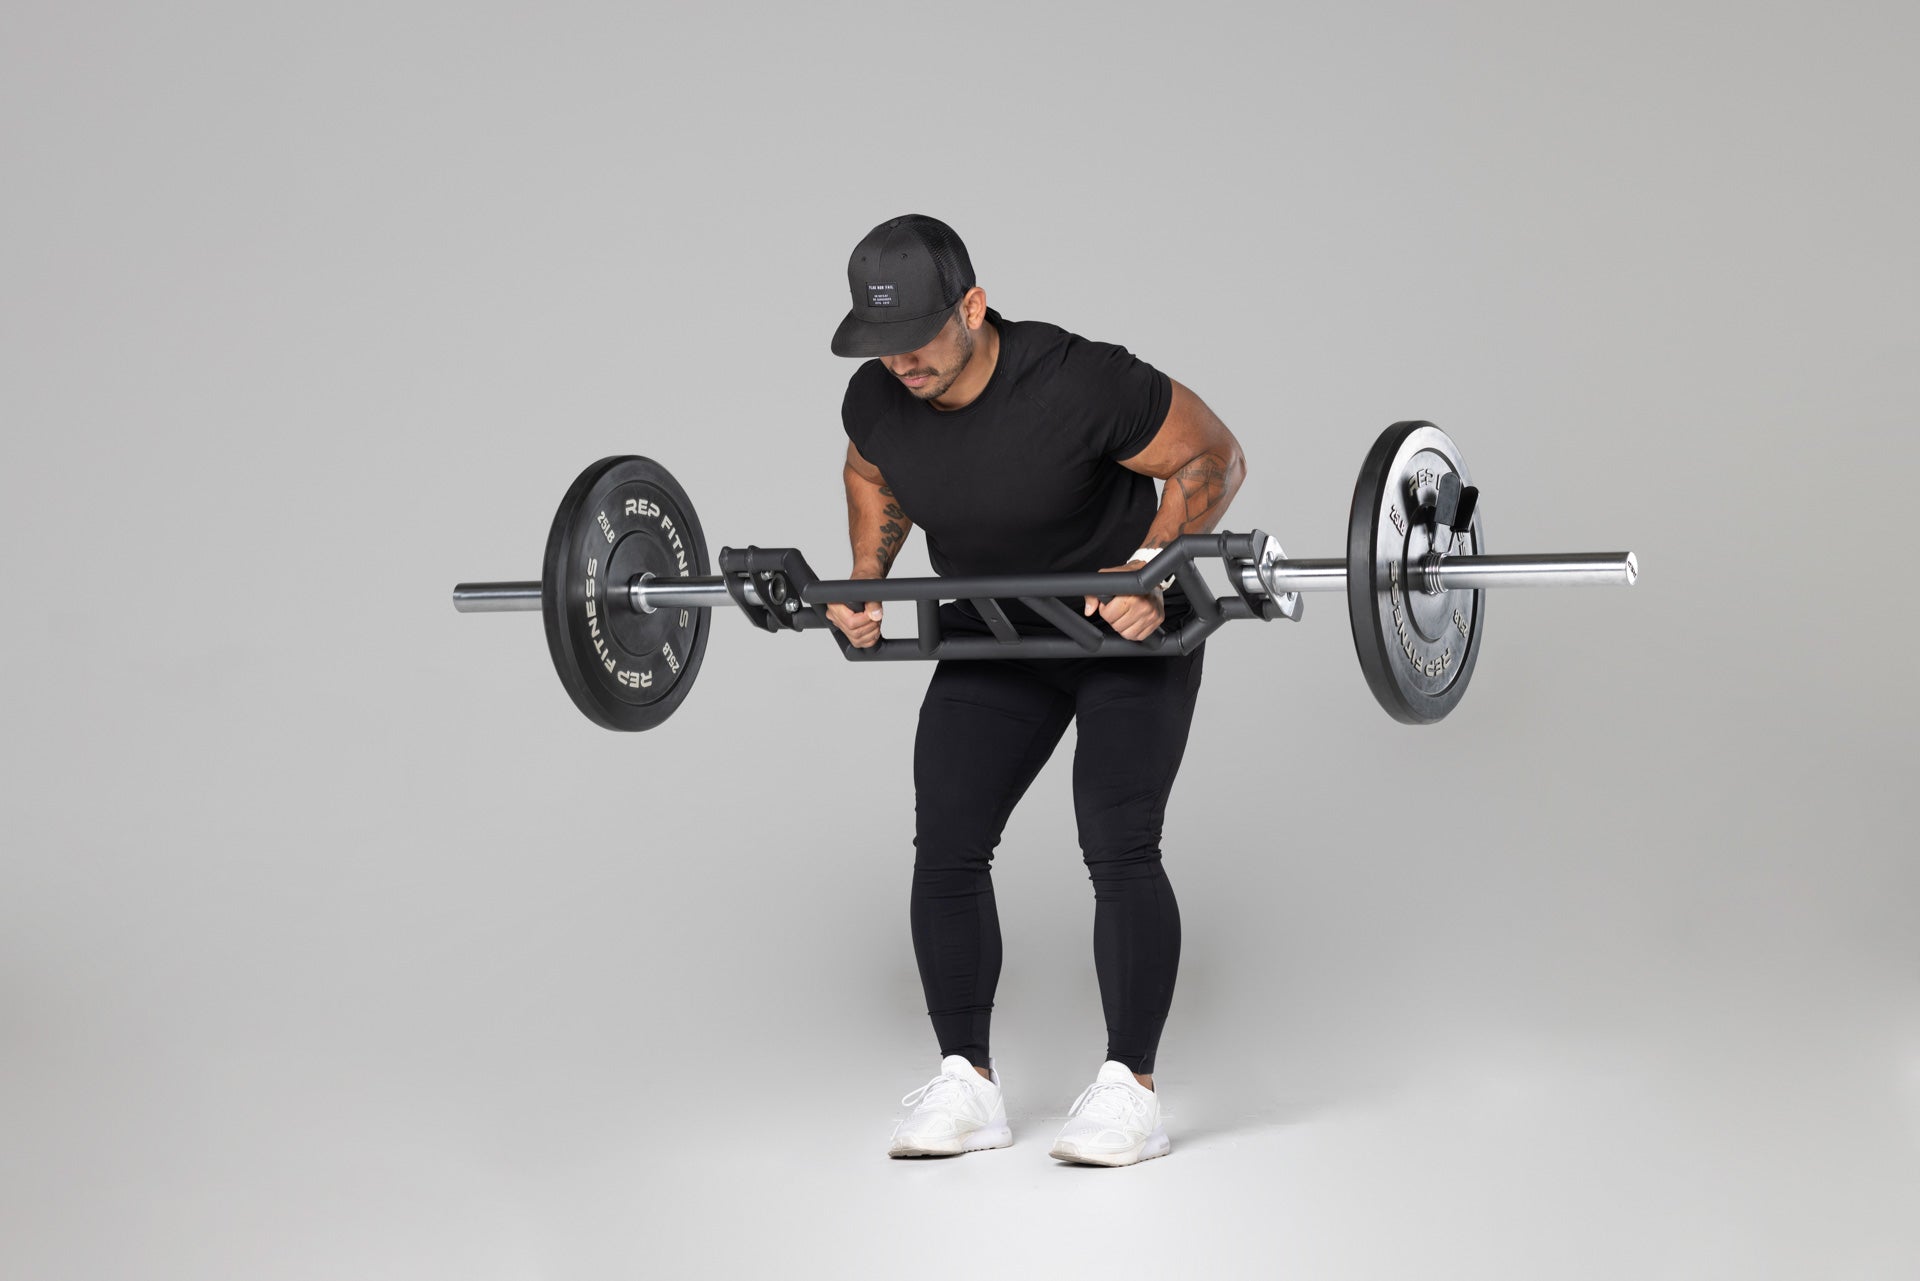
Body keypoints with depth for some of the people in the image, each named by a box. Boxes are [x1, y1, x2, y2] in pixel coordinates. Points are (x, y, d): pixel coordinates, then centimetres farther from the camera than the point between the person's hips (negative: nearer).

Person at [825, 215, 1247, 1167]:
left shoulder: (1078, 385, -32)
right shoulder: (877, 399, -15)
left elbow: (1212, 456, -19)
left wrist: (1155, 567, -30)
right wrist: (865, 580, -4)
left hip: (1130, 632, -5)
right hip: (991, 640, 5)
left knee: (1119, 849, -16)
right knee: (945, 847, -4)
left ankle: (1130, 1089, -7)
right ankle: (966, 1086, 5)